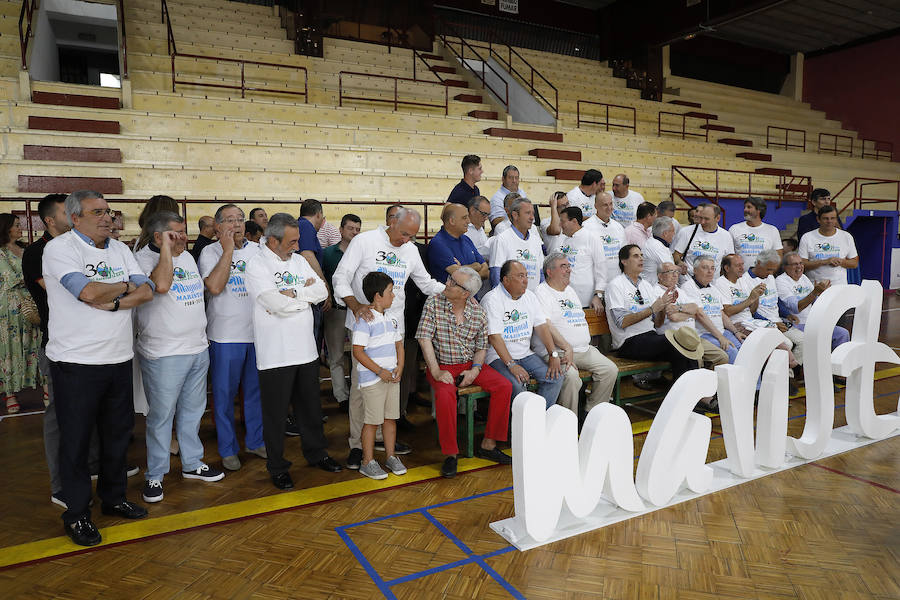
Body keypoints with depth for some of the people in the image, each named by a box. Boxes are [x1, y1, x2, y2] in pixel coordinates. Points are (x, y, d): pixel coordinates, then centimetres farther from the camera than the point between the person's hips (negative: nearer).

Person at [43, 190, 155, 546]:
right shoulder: (59, 248, -9)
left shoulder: (119, 249, 9)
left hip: (119, 358, 6)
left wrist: (112, 303, -16)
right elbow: (89, 292, -24)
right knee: (75, 440, 6)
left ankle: (113, 498, 34)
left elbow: (146, 291, 0)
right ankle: (77, 514, 21)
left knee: (118, 433, 16)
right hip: (76, 361, -6)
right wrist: (124, 287, -6)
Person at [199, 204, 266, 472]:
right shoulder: (210, 252, -4)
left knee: (256, 390, 14)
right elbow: (215, 286, -20)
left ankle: (255, 441, 30)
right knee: (225, 394, 6)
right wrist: (228, 250, -16)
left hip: (257, 332, 4)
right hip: (226, 336, -4)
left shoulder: (257, 249, 8)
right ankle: (228, 449, 21)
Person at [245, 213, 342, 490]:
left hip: (306, 350, 6)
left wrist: (292, 293, -14)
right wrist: (306, 294, -8)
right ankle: (277, 467, 24)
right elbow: (276, 304, -24)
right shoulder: (257, 265, -12)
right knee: (276, 413, 7)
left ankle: (316, 453, 37)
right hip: (275, 355, -6)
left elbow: (323, 291, 0)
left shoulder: (299, 260, 9)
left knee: (310, 407, 19)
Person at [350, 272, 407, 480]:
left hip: (392, 377, 7)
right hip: (372, 379, -7)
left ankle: (390, 457, 27)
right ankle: (368, 462, 14)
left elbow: (399, 344, 16)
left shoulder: (390, 318, 11)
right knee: (372, 421, 1)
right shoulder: (365, 320, -15)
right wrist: (380, 371, -18)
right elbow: (358, 352, -18)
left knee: (391, 418, 14)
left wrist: (399, 367, 1)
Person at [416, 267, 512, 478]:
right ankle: (450, 454, -17)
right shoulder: (433, 303, -7)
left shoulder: (479, 312, 0)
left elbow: (481, 347, 7)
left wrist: (475, 369, -12)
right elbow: (424, 338, -12)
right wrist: (436, 371, -20)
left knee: (504, 386, -16)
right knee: (445, 394, -34)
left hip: (470, 365, 3)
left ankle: (488, 444, -1)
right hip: (442, 365, -3)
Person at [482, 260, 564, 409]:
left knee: (556, 377, -12)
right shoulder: (492, 300, -11)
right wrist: (511, 365, -26)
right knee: (515, 383, -32)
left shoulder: (529, 296, 11)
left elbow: (541, 326, 7)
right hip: (499, 357, -6)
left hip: (525, 354, 6)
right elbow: (494, 336, -18)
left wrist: (553, 354, -7)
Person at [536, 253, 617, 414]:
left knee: (610, 369, -7)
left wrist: (584, 345, 16)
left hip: (584, 349, 8)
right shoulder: (542, 292, -6)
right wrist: (567, 347, -26)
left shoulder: (570, 290, 22)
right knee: (571, 375, -33)